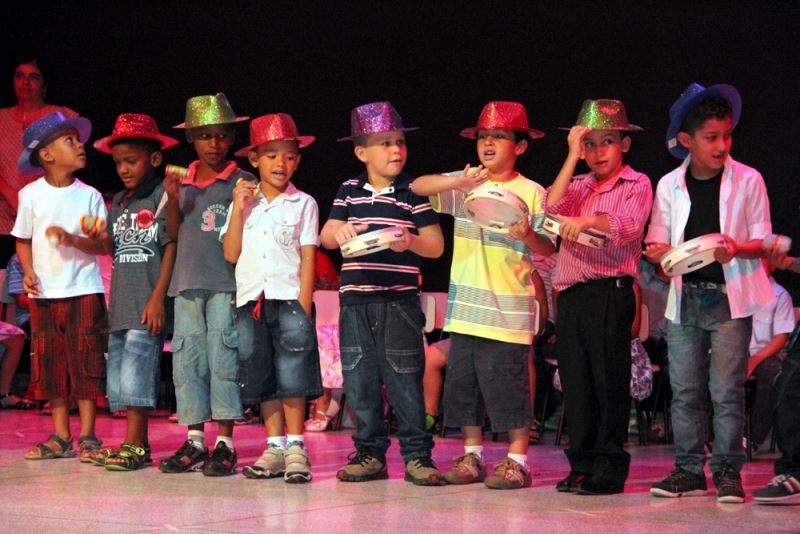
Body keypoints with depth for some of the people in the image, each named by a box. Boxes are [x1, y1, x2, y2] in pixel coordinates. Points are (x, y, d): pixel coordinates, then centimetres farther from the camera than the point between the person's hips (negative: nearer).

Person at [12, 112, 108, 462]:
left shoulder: (89, 195, -1)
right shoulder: (31, 194, 2)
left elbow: (104, 245, -3)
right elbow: (23, 240, 9)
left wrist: (73, 239, -20)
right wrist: (28, 272, -7)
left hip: (84, 290, -2)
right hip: (44, 292, 2)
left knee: (86, 361, -4)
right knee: (51, 363, 5)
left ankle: (87, 436, 4)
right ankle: (60, 437, 14)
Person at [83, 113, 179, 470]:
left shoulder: (162, 196, -5)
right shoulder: (119, 203, 18)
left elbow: (172, 248, -9)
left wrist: (158, 297, -15)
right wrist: (103, 240, -2)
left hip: (147, 303, -8)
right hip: (121, 300, 8)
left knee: (136, 369, -12)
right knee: (118, 371, 7)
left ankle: (133, 445, -8)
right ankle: (139, 443, 13)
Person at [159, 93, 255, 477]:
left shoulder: (241, 183, 1)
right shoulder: (182, 183, 12)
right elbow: (172, 234, 13)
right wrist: (173, 201, -3)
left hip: (226, 284, -4)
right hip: (187, 283, 4)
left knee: (223, 357, -6)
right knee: (187, 357, 5)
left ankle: (224, 444, -1)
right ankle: (194, 440, 12)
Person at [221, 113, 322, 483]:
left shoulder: (303, 204, 4)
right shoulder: (243, 203, 12)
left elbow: (308, 258, 0)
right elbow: (231, 253, 4)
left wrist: (303, 307, -8)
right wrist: (238, 208, -3)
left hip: (289, 299, -3)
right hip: (250, 300, 4)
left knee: (292, 377, -8)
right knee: (262, 380, 6)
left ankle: (295, 447, -3)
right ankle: (275, 447, 12)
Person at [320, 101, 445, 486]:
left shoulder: (413, 192, 0)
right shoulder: (349, 191, 10)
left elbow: (436, 245, 0)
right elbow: (326, 238, 11)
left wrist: (410, 242, -20)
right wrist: (340, 231, -12)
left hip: (399, 299, -3)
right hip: (355, 298, 4)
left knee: (404, 378, -4)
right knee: (359, 378, 6)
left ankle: (416, 454, 3)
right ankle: (370, 452, 15)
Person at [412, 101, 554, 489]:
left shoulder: (531, 193, -2)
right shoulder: (466, 185, 7)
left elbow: (548, 249, -5)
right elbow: (417, 187, -4)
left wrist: (529, 236, -27)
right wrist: (458, 183, -19)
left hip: (508, 308, -4)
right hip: (466, 306, 5)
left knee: (509, 384, -3)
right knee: (462, 382, 9)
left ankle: (517, 461, 6)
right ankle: (471, 456, 20)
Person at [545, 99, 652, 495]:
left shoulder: (636, 184, 3)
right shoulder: (579, 186, 17)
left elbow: (630, 225, -15)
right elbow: (553, 207, -3)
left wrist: (589, 221, -31)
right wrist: (572, 156, -2)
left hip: (610, 293, -5)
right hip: (571, 295, 5)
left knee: (609, 381, -4)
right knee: (575, 383, 6)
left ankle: (610, 468, 0)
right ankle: (582, 465, 13)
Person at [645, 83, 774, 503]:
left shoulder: (748, 181, -1)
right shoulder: (669, 185, 6)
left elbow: (762, 241, 1)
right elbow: (658, 240, 9)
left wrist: (736, 249, -20)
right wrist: (658, 252, -14)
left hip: (730, 299, -3)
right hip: (685, 298, 3)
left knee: (727, 391, -4)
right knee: (684, 390, 4)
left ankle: (727, 471, 4)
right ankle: (688, 470, 12)